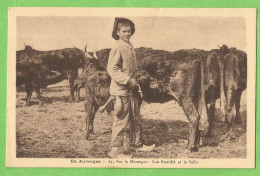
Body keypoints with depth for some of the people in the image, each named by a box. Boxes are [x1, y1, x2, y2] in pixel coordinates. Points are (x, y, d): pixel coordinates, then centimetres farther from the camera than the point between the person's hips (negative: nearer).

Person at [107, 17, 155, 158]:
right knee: (121, 120, -3)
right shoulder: (117, 49, -15)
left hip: (131, 89, 9)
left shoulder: (130, 47, 11)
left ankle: (138, 143, 33)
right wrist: (128, 80, -23)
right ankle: (115, 150, 8)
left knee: (135, 117, 19)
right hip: (120, 90, -9)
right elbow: (111, 69, -22)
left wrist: (136, 80, 14)